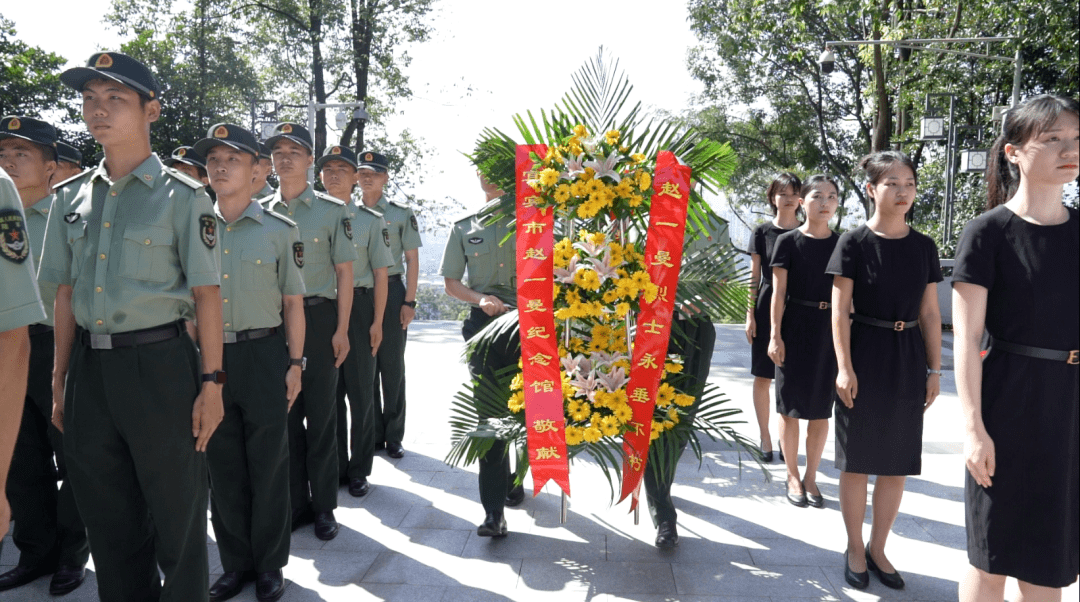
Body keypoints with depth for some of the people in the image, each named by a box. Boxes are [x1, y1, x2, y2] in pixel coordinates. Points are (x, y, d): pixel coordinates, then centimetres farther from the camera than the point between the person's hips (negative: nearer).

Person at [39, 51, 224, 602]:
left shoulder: (182, 195, -5)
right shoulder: (71, 197, 10)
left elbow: (206, 294, -7)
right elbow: (65, 295, 13)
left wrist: (211, 382, -11)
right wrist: (60, 381, 11)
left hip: (159, 364, -5)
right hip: (90, 368, 5)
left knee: (176, 513, 6)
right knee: (106, 517, 16)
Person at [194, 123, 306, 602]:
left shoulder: (280, 230, 0)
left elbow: (293, 302, 1)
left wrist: (295, 363, -3)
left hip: (263, 356, -3)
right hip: (208, 356, 3)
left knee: (268, 465, 6)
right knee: (223, 467, 11)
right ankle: (235, 562, 26)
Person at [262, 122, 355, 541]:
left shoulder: (332, 210, 0)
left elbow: (344, 272, -1)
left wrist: (342, 329, -7)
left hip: (318, 319, -3)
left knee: (321, 415, 4)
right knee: (284, 413, 9)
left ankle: (324, 506, 15)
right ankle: (294, 501, 21)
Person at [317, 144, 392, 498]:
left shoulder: (370, 220, 3)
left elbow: (380, 274, 1)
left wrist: (377, 321, -6)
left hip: (358, 307, -2)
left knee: (360, 391, 5)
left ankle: (359, 471, 16)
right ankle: (335, 467, 23)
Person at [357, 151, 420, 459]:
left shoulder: (401, 214, 2)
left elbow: (412, 260, 1)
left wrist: (409, 301, -7)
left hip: (391, 292, -2)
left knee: (392, 366, 3)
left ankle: (393, 436, 12)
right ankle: (373, 434, 18)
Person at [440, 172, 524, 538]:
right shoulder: (464, 227, 10)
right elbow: (451, 281, 11)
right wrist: (481, 299, -7)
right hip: (483, 324, 0)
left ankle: (515, 480, 36)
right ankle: (494, 511, -5)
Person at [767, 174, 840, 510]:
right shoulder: (788, 242, -2)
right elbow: (779, 292, -3)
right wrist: (776, 335, -8)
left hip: (829, 330, 3)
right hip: (795, 327, -2)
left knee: (821, 407, 7)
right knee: (791, 404, 4)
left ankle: (811, 475, 22)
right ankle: (793, 475, 19)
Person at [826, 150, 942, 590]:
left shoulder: (923, 246, 6)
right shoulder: (854, 243, -6)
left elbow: (930, 313, 9)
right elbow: (840, 310, -7)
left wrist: (935, 369, 6)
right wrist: (844, 367, -13)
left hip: (908, 360, 4)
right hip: (865, 355, -4)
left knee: (898, 463, 9)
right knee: (858, 460, 5)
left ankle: (877, 548, 26)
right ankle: (855, 549, 22)